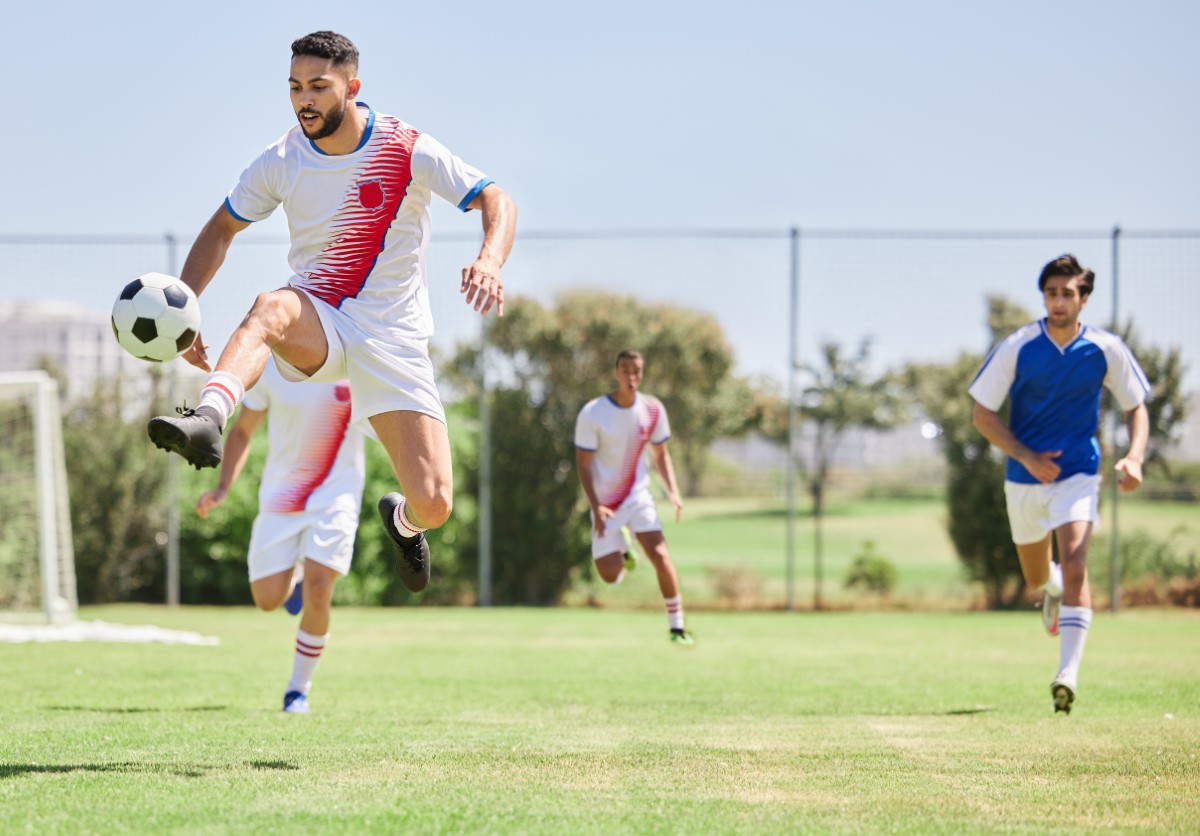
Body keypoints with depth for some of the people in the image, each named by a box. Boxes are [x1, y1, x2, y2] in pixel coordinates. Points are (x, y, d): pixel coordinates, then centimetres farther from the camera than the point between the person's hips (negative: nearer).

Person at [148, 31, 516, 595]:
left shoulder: (407, 150, -10)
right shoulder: (281, 161, -1)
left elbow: (496, 201, -11)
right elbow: (222, 228, 11)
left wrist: (489, 261, -33)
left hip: (393, 338, -1)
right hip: (314, 326, 1)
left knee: (434, 505, -12)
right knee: (271, 307, -37)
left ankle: (403, 520, 28)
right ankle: (207, 420, -62)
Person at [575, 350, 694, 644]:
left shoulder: (652, 409, -6)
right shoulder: (592, 414, -16)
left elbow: (661, 454, 7)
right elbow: (583, 464, -11)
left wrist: (673, 491, -9)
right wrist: (596, 506, -22)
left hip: (638, 495, 2)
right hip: (605, 504, -1)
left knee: (660, 555, -19)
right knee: (610, 576, -4)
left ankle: (677, 626, -7)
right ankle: (622, 557, 35)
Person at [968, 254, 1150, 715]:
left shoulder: (1107, 350, -8)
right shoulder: (1017, 347, -10)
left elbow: (1136, 407, 5)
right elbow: (983, 415, -5)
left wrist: (1134, 457, -13)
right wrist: (1026, 456, -17)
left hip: (1078, 475, -2)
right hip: (1024, 479, 2)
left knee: (1074, 566, -22)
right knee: (1036, 578, 15)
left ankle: (1068, 672, -25)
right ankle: (1054, 588, 54)